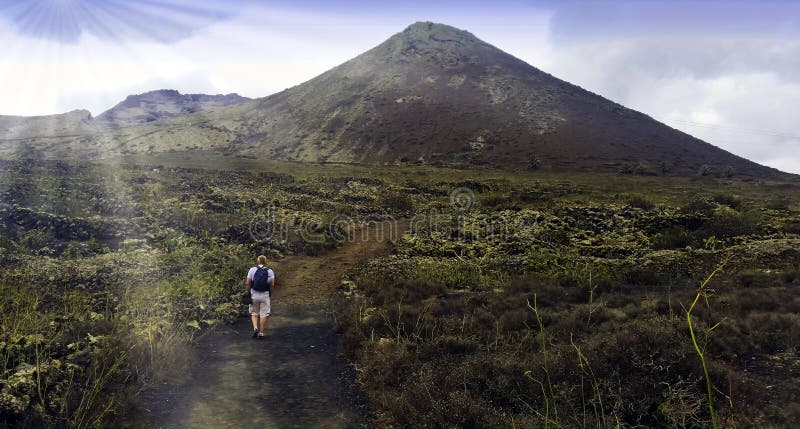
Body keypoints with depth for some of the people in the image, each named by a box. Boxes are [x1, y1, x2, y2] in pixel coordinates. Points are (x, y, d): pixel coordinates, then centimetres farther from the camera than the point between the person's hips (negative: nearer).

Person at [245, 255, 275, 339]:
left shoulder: (252, 270, -2)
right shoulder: (270, 271, -2)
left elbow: (248, 284, -2)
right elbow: (272, 285, -4)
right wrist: (270, 291, 14)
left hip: (254, 295, 1)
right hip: (265, 295, -1)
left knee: (254, 313, 16)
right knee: (263, 314, 6)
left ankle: (255, 328, -3)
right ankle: (261, 333, 7)